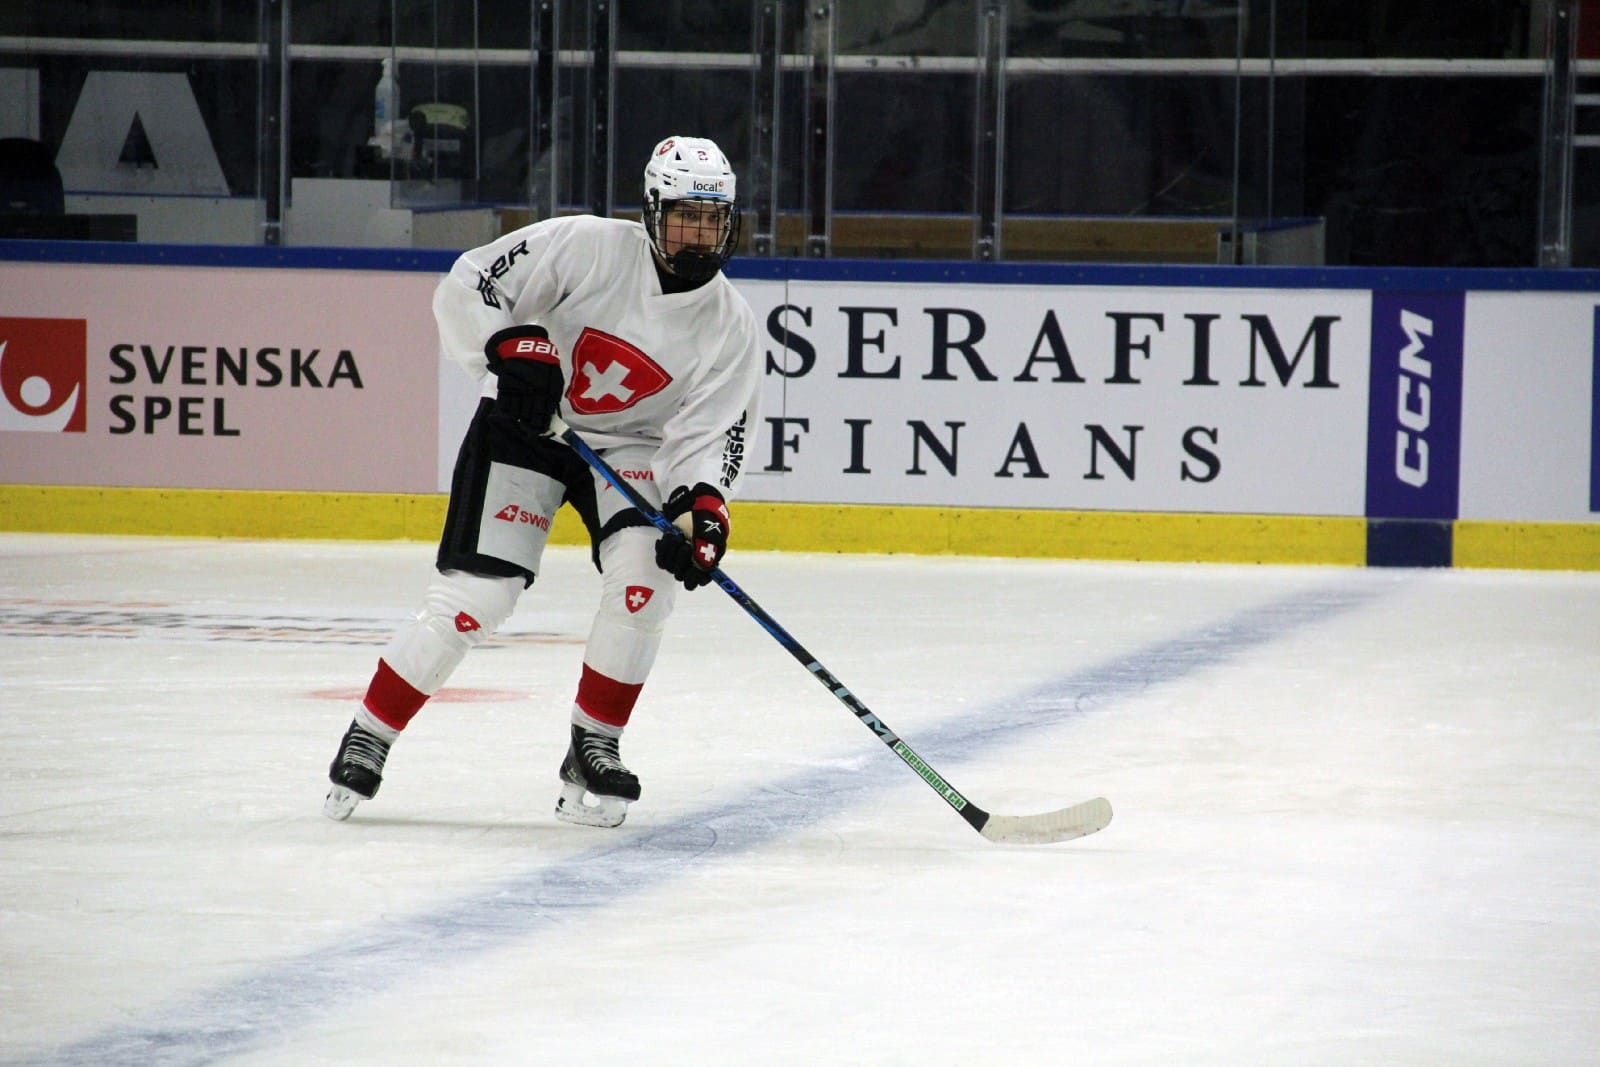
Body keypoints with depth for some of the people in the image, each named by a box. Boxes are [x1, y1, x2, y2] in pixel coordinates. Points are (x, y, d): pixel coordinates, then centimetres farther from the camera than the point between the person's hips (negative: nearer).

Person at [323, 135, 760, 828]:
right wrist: (512, 349, -33)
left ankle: (593, 750, -8)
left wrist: (702, 510, -30)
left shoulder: (730, 328, -9)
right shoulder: (589, 247, -18)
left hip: (631, 444, 3)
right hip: (524, 425, -3)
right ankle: (367, 739, 3)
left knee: (649, 568, -24)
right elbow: (465, 288, -17)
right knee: (476, 593, -14)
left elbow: (709, 435, -11)